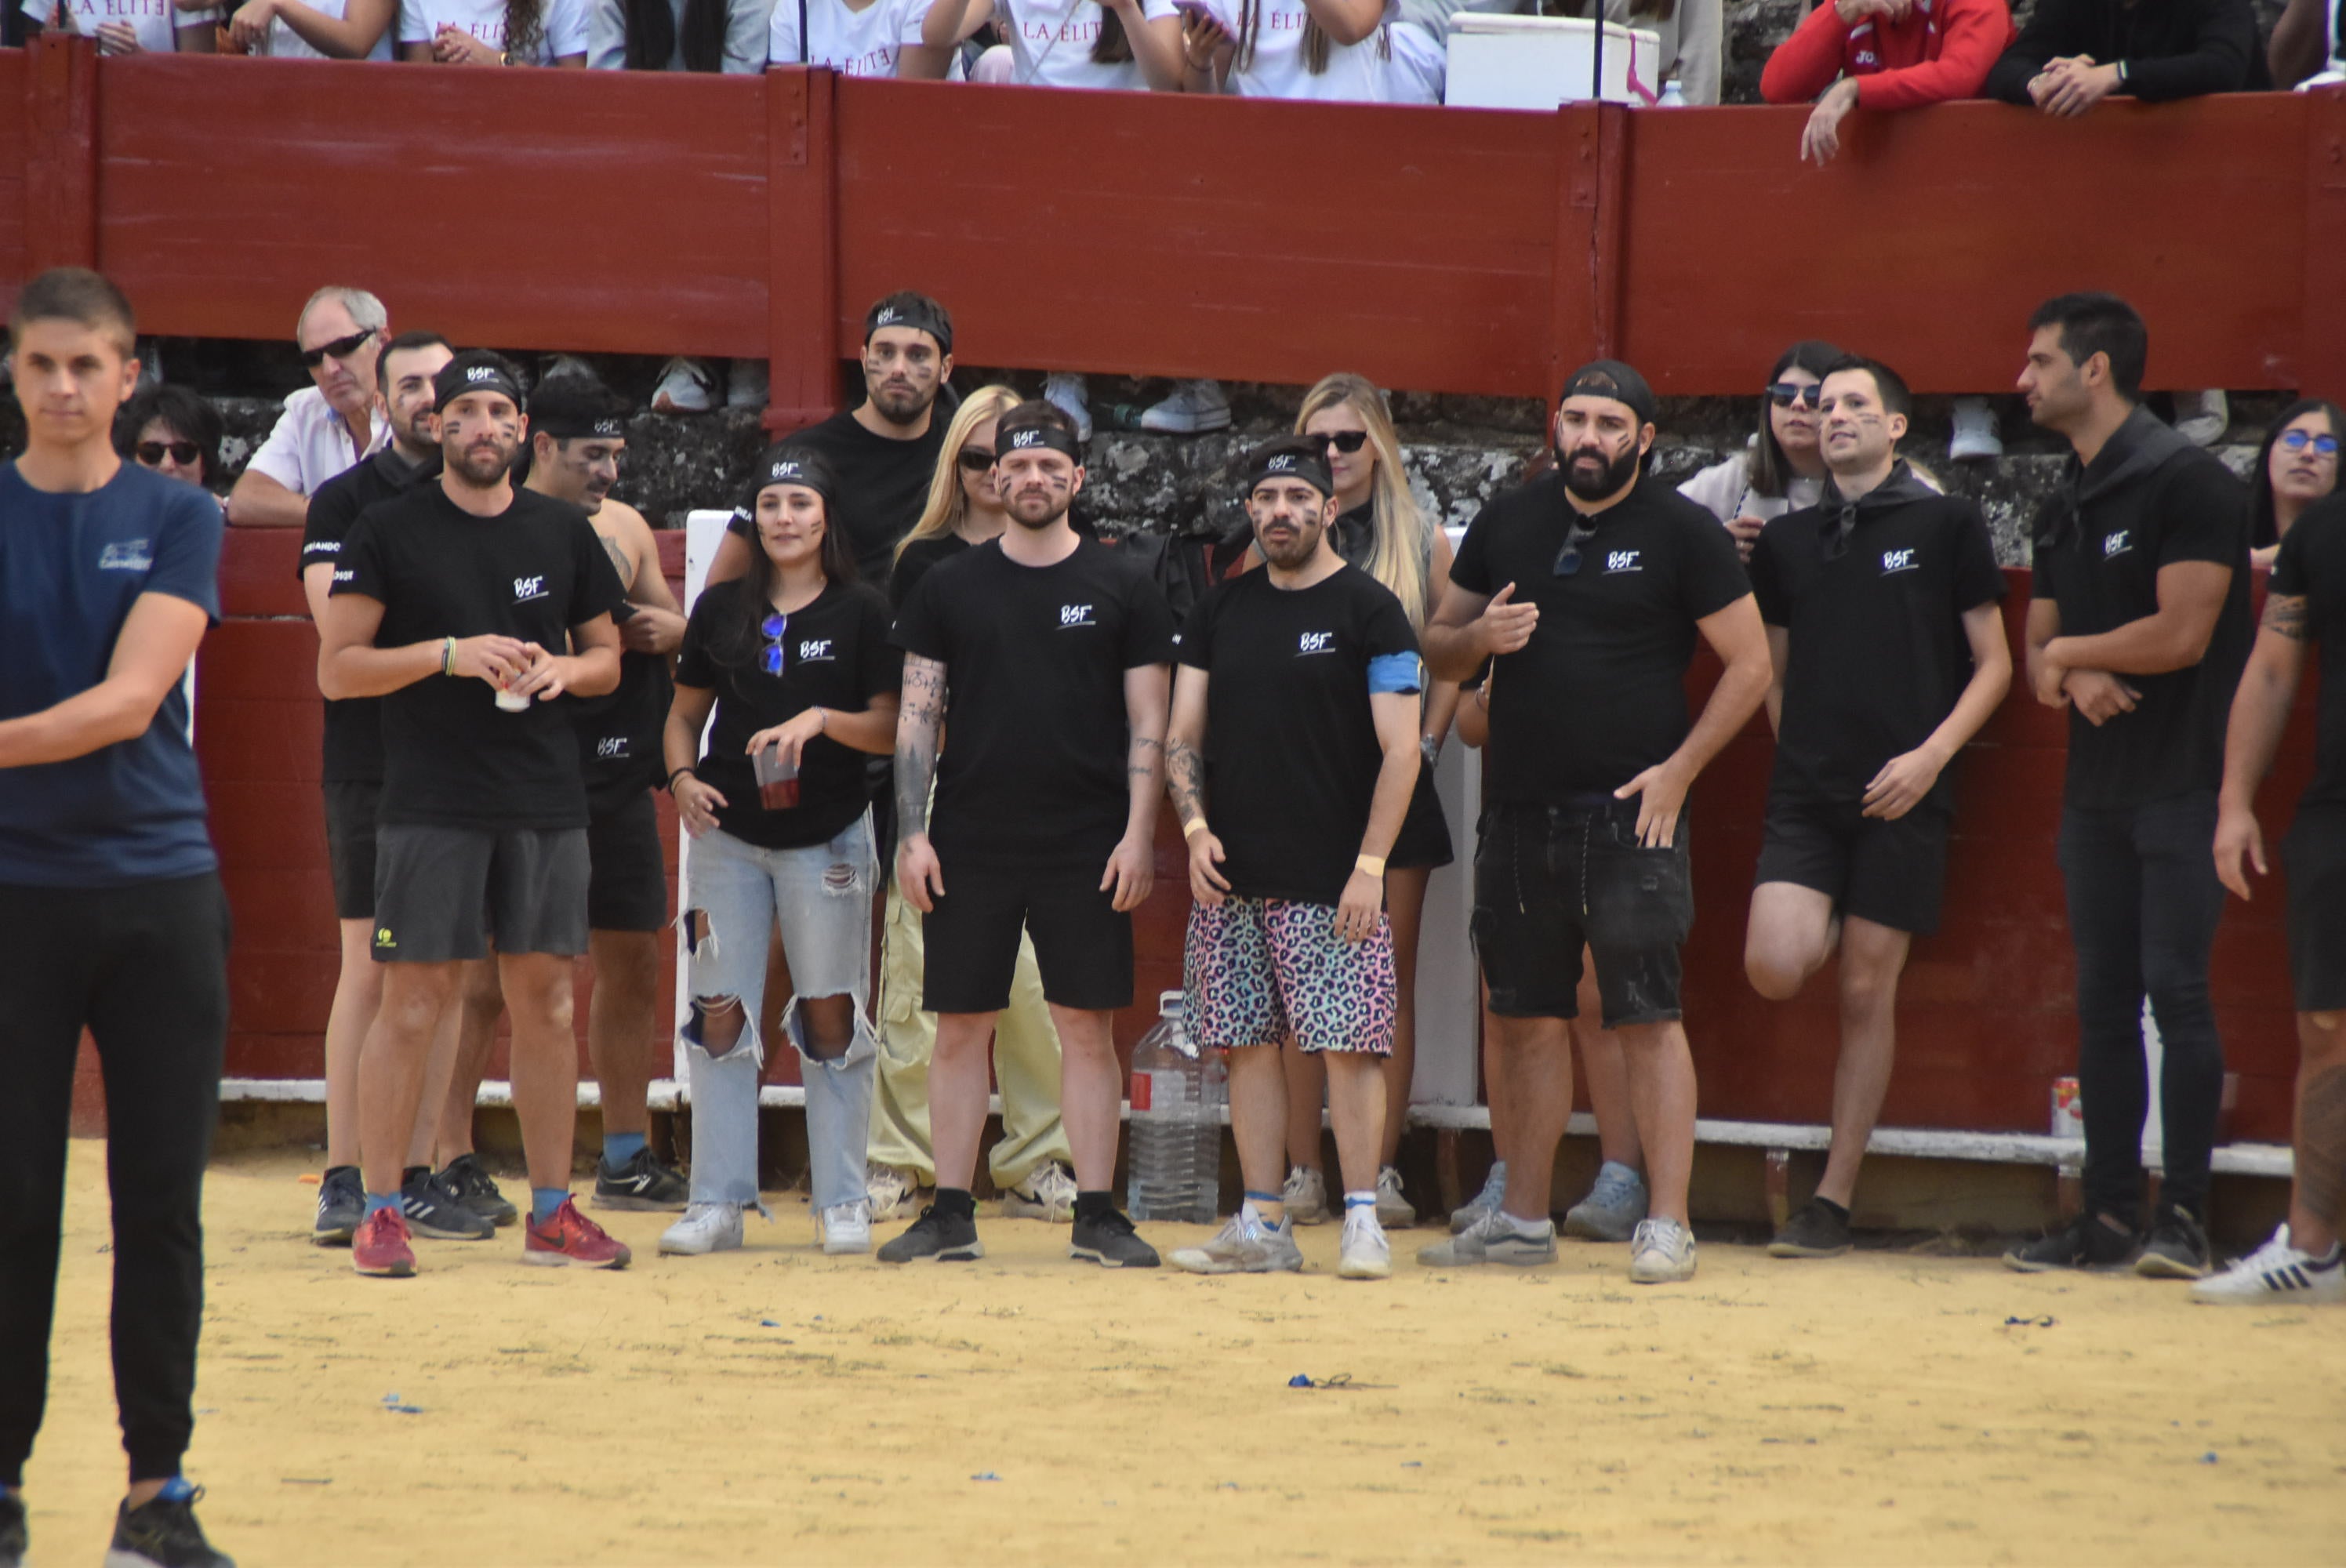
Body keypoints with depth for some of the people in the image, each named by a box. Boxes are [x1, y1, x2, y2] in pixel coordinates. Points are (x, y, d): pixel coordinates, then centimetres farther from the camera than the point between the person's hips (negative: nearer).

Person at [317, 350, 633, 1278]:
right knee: (412, 1002, -6)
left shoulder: (564, 534, 11)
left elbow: (607, 657, 20)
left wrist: (562, 669, -4)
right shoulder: (390, 531, -1)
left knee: (546, 1000, 6)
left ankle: (551, 1212, 13)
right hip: (432, 806, -4)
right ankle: (378, 1211, 0)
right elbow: (337, 670, -4)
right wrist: (450, 655, -16)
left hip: (547, 804, 4)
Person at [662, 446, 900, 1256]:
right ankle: (717, 1201, 5)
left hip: (828, 838, -2)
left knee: (831, 1016, 1)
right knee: (720, 1014, 1)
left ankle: (843, 1203, 8)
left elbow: (891, 728, -3)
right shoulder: (722, 609, 7)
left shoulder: (861, 613, 0)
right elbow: (685, 712, 13)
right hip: (728, 835, 2)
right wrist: (683, 778, -5)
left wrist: (823, 719, -20)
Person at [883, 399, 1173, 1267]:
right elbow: (918, 717, 8)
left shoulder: (1122, 587, 5)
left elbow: (1148, 724, 4)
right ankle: (950, 1213, 9)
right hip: (969, 845, 1)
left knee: (1087, 1028, 0)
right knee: (960, 1026, 3)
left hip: (1087, 851, -1)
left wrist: (1138, 833, -6)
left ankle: (1096, 1213, 4)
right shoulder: (950, 586, 8)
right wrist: (912, 834, -1)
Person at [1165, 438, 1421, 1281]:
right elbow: (1184, 735, 15)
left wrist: (1368, 865, -14)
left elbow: (1400, 750, -6)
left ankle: (1362, 1219, -4)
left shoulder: (1369, 611, -2)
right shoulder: (1220, 611, 13)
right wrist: (1196, 828, -2)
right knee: (1249, 1046, 5)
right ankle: (1262, 1226, 10)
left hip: (1332, 881, -5)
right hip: (1231, 878, 5)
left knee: (1350, 1045, -8)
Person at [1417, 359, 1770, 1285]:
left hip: (1630, 814, -5)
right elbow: (1436, 652, 18)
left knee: (1647, 1018, -7)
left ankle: (1666, 1225, -7)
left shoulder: (1680, 532, -1)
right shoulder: (1506, 524, 12)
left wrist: (1678, 770, -9)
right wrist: (1476, 636, -6)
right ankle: (1522, 1219, 16)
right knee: (1528, 1021, 9)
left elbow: (1749, 663, -1)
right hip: (1519, 814, 5)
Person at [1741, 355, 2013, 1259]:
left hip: (1903, 795, -3)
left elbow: (1992, 664, 2)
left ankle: (1833, 1202, 5)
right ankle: (1833, 931, 21)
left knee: (1867, 991, -1)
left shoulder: (1945, 525, 2)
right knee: (1774, 969, -16)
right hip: (1804, 792, 3)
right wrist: (1798, 753, 7)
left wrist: (1930, 755, -10)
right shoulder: (1788, 540, 13)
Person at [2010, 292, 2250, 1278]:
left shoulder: (2188, 484, -10)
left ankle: (2183, 1215, -5)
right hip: (2097, 788, 8)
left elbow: (2181, 633, -18)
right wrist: (2074, 677, -8)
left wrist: (2070, 651, -3)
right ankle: (2109, 1213, 10)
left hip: (2181, 785, -8)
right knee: (2104, 1001, 7)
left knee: (2176, 991, -8)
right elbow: (2037, 656, 17)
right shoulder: (2063, 511, 16)